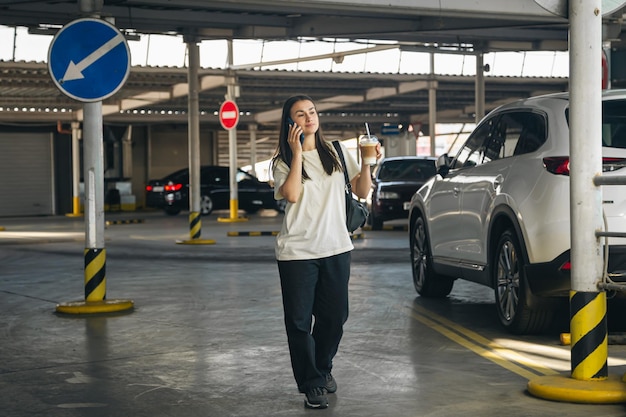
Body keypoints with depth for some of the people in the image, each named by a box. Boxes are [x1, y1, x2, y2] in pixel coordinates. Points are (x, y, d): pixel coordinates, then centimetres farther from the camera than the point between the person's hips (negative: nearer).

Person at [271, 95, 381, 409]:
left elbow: (362, 191, 7)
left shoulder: (337, 153, 9)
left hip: (336, 248, 3)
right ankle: (311, 385, 10)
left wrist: (366, 163, -8)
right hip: (297, 253, -3)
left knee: (334, 317, 10)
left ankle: (323, 369, 33)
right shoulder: (283, 161, 0)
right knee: (300, 321, -2)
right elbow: (291, 194, -18)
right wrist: (297, 153, -16)